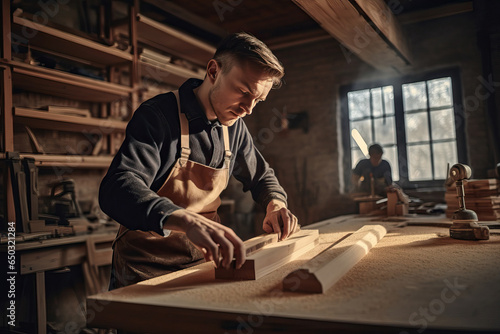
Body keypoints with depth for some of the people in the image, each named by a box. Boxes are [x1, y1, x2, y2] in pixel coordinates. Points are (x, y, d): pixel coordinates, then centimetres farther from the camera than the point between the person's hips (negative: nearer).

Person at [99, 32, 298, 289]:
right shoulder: (157, 116, -14)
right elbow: (117, 190, -29)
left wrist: (276, 203, -2)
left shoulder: (235, 127, 6)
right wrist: (187, 221, -47)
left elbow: (262, 177, 22)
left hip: (203, 262, 6)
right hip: (147, 270, -5)